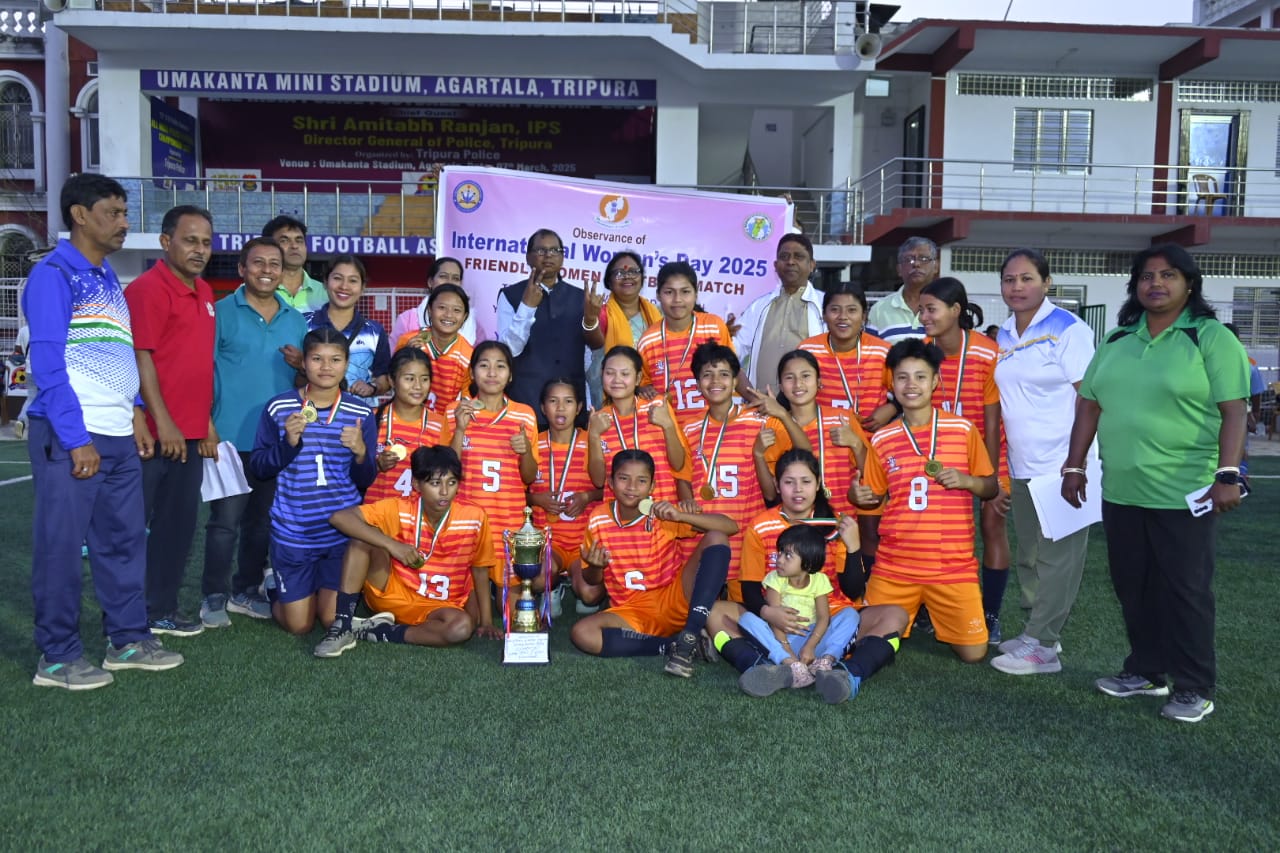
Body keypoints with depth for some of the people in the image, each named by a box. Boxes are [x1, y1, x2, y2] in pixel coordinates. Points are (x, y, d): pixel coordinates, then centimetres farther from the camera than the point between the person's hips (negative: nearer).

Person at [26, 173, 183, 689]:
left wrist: (136, 416, 11)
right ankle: (57, 657, 12)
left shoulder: (109, 279, 16)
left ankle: (128, 640, 22)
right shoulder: (53, 276, -8)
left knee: (124, 540, 12)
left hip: (118, 435, 8)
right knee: (61, 545, 1)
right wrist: (76, 439, -17)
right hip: (70, 437, -8)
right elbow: (48, 363, -14)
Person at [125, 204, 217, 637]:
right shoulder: (148, 289, -10)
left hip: (192, 433, 8)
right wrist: (163, 423, -18)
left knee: (179, 524, 13)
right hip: (156, 432, -8)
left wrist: (206, 419, 14)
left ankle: (162, 609, 24)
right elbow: (140, 358, -15)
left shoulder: (205, 293, 14)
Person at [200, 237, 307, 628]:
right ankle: (214, 596, 12)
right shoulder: (222, 312, -2)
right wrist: (207, 425, -12)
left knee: (262, 520, 12)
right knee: (225, 520, -1)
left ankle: (245, 590, 25)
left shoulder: (296, 320, 12)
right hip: (233, 437, -5)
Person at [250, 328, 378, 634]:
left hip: (342, 531, 1)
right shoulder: (278, 408, -6)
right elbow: (257, 467, -2)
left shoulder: (360, 413, -3)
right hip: (292, 533, -1)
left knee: (333, 619, 6)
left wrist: (361, 452, -22)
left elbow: (365, 481, 0)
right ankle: (275, 589, 40)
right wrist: (288, 443, -20)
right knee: (298, 625, 8)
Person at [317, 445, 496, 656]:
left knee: (463, 627, -35)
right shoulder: (399, 509, -15)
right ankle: (343, 625, -19)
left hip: (436, 606, 0)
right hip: (392, 593, 0)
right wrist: (391, 544, -33)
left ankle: (377, 631, -18)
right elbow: (339, 518, -24)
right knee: (363, 538, -22)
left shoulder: (474, 517, -15)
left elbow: (480, 570, -1)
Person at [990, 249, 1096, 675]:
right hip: (1021, 467, 7)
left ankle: (1042, 646, 2)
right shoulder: (1002, 335, 11)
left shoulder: (1068, 329, -7)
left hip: (1061, 465, -7)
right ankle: (1036, 632, 25)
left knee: (1056, 556, -3)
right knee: (1028, 555, 14)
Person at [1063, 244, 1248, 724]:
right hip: (1120, 492, 6)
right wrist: (1075, 466, 10)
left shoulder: (1211, 338, -5)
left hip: (1184, 493, -6)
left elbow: (1233, 411, -11)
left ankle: (1194, 689, 15)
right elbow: (1089, 405, 13)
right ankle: (1147, 671, 29)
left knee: (1184, 591, 2)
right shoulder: (1117, 340, 11)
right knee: (1132, 588, 14)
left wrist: (1228, 474, -20)